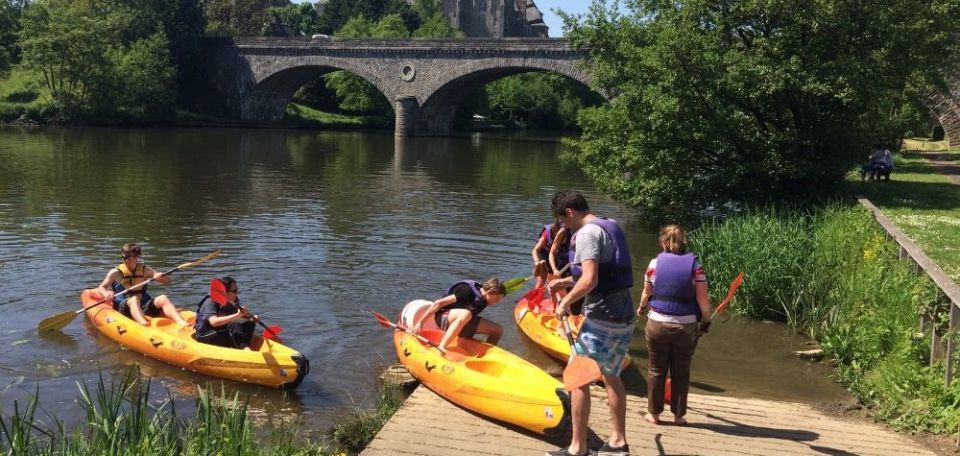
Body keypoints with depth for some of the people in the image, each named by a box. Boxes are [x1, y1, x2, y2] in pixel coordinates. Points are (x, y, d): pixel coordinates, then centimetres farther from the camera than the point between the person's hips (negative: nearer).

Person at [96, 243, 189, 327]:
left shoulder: (144, 270, 15)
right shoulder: (116, 272, 9)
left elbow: (168, 281, 16)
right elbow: (101, 287, 9)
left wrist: (161, 276, -8)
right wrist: (106, 293, -14)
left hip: (144, 306, 3)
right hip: (123, 307, -3)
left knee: (163, 298, -24)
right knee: (134, 299, -36)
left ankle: (182, 323, -48)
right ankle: (145, 325, -66)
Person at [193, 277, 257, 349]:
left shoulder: (234, 301, 1)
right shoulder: (210, 302, -20)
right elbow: (213, 322, -37)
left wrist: (251, 317, -11)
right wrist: (237, 315, -43)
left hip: (224, 333, 8)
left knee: (250, 323, -12)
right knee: (235, 326, -31)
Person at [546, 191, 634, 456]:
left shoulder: (587, 233, -14)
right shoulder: (609, 227, 15)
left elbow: (590, 280, -24)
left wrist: (566, 302, -11)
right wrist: (566, 282, 18)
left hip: (602, 319, -10)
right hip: (625, 317, 10)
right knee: (611, 376, 20)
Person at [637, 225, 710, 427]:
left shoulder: (655, 263, -3)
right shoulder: (695, 265, -5)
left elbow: (646, 293, 8)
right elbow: (703, 300, -9)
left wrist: (642, 308, 28)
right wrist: (706, 322, 6)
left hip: (657, 325, 0)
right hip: (686, 327, 0)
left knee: (656, 370, 13)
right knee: (681, 372, 13)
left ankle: (654, 413, 20)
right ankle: (678, 415, 20)